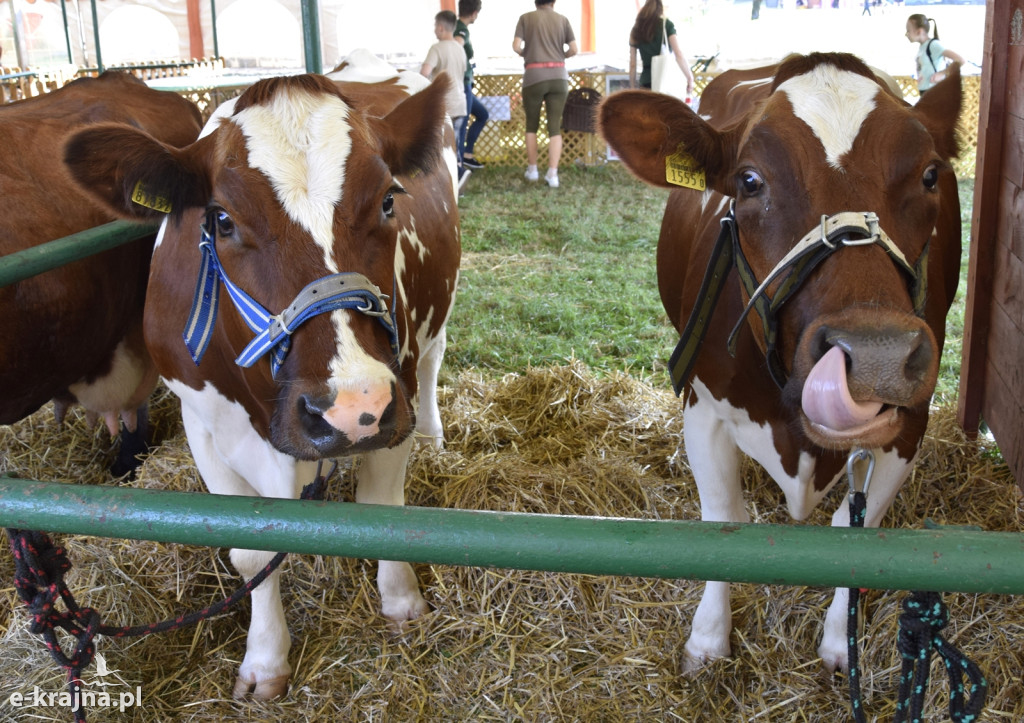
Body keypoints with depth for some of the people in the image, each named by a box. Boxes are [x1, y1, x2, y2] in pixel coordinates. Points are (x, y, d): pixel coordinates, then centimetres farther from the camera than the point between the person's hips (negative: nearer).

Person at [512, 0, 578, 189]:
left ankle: (532, 169, 20)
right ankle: (552, 173, -10)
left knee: (531, 124, 15)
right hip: (558, 76, 1)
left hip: (534, 76, -1)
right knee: (555, 126, 2)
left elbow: (516, 46, -6)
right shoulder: (562, 19, 8)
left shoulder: (526, 18, 4)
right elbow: (573, 49, 3)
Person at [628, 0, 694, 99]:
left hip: (646, 81, 3)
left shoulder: (636, 30, 11)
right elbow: (678, 54, -7)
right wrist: (690, 77, -4)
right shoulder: (666, 24, 3)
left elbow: (632, 64, 11)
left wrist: (632, 87, 17)